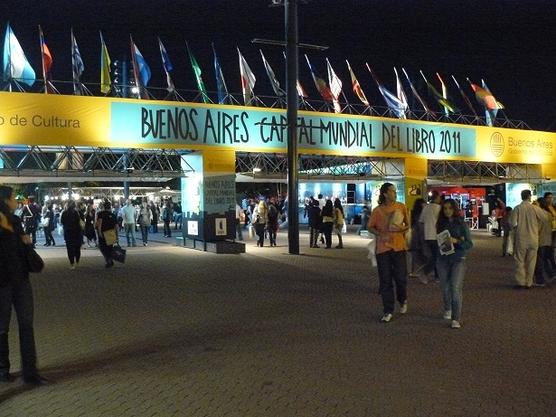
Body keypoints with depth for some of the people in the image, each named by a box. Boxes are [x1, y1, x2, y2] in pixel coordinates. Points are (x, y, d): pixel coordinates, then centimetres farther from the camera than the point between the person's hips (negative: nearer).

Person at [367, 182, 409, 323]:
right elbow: (370, 227, 5)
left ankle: (403, 300, 34)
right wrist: (380, 235, -12)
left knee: (401, 277, 2)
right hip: (382, 247, -1)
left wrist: (401, 228, -11)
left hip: (398, 246, 1)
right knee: (385, 280, 3)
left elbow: (408, 225, 11)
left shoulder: (401, 207, 3)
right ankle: (388, 311, 12)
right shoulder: (377, 210, -1)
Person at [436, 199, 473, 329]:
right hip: (443, 259, 3)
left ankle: (456, 319, -10)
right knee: (445, 288, 10)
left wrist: (457, 241, -21)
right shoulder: (441, 224, 5)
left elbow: (470, 244, -5)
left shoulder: (461, 224, -4)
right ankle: (447, 309, 37)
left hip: (458, 259, -3)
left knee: (456, 288, -13)